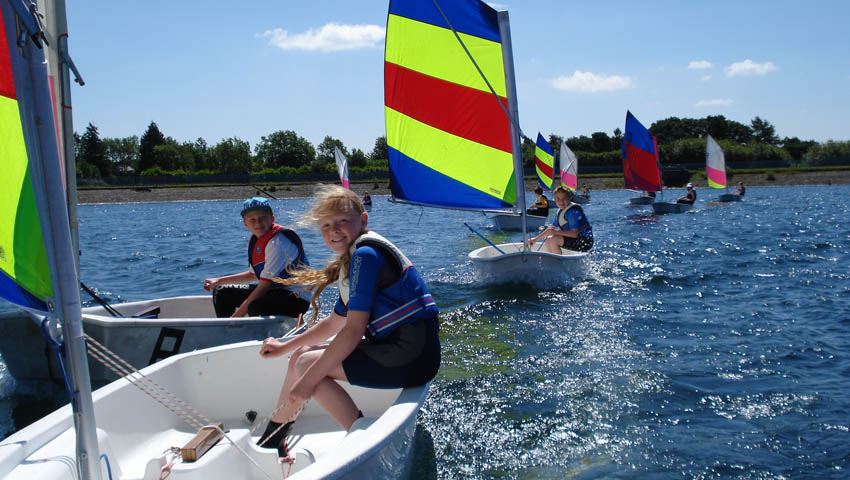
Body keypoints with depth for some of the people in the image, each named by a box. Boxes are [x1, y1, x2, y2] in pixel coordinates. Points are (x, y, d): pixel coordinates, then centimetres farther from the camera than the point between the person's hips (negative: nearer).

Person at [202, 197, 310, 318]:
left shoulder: (277, 243, -21)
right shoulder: (254, 240, 7)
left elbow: (266, 283, -25)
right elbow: (253, 274, 22)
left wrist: (237, 315, -24)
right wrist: (219, 281, 20)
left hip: (296, 299, -10)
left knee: (256, 307, -39)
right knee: (222, 293, 15)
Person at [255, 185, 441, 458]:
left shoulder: (365, 254, -15)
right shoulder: (351, 260, 16)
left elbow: (353, 331, -19)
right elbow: (334, 323, 27)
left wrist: (308, 379, -14)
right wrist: (285, 347, 27)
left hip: (410, 357, -10)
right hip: (397, 348, 10)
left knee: (307, 363, -8)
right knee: (302, 356, 14)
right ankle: (270, 439, 29)